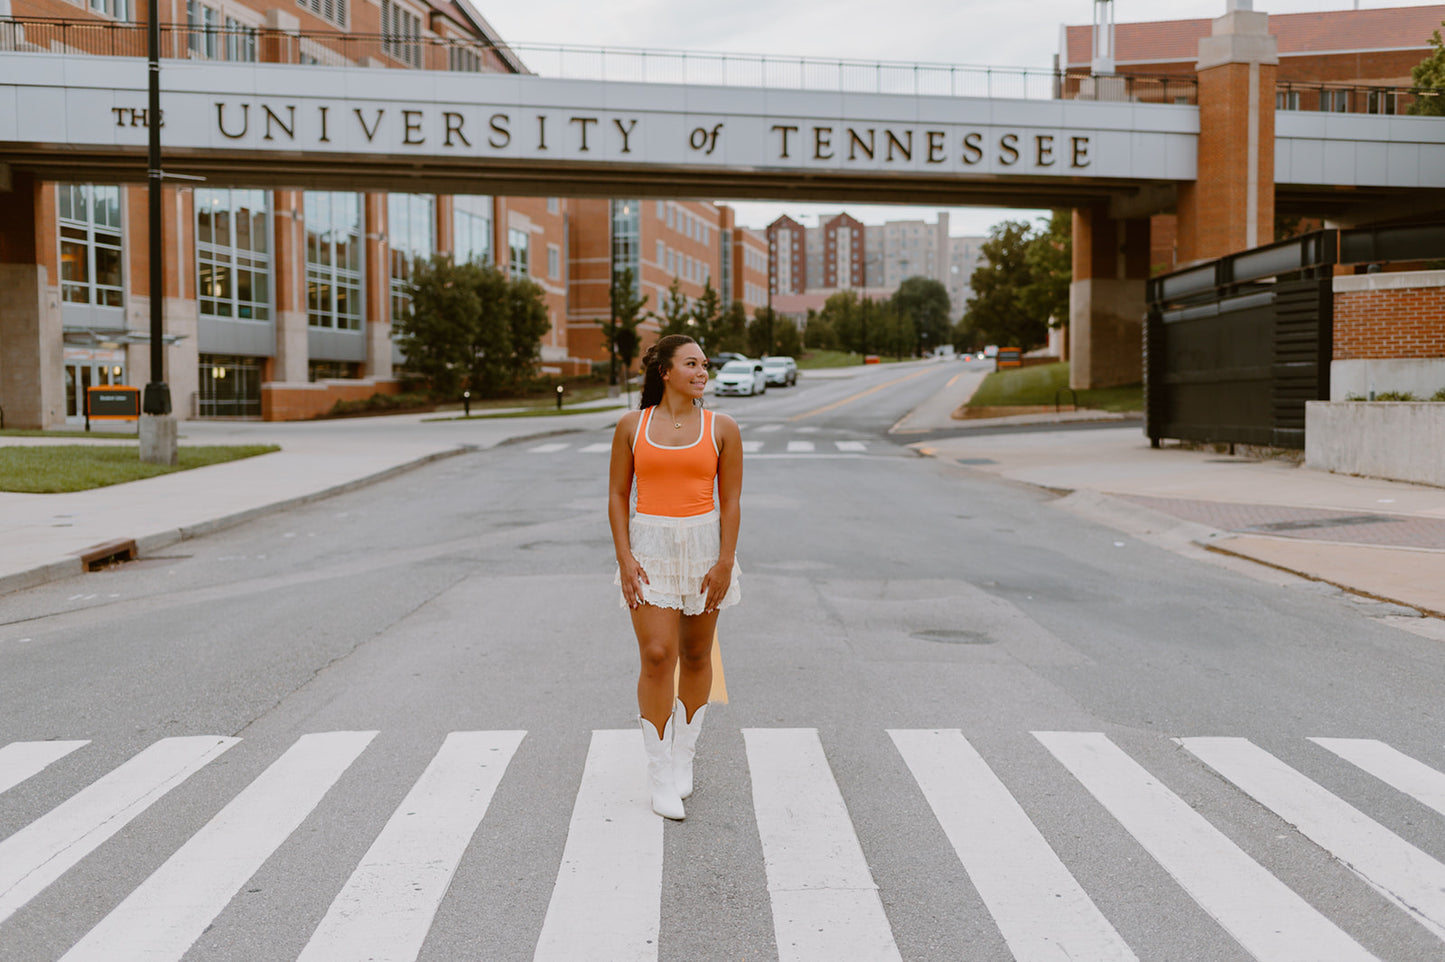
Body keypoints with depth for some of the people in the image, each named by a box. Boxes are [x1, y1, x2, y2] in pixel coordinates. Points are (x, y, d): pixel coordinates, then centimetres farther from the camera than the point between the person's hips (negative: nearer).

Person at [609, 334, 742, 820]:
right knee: (656, 656, -10)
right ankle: (660, 776, -1)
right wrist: (625, 558, -6)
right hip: (650, 546, -1)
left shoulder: (721, 428, 1)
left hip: (705, 543, 1)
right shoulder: (632, 425, 3)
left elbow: (731, 501, 0)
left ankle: (683, 754, 29)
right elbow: (617, 495, 4)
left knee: (696, 655, 10)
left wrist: (725, 562, -8)